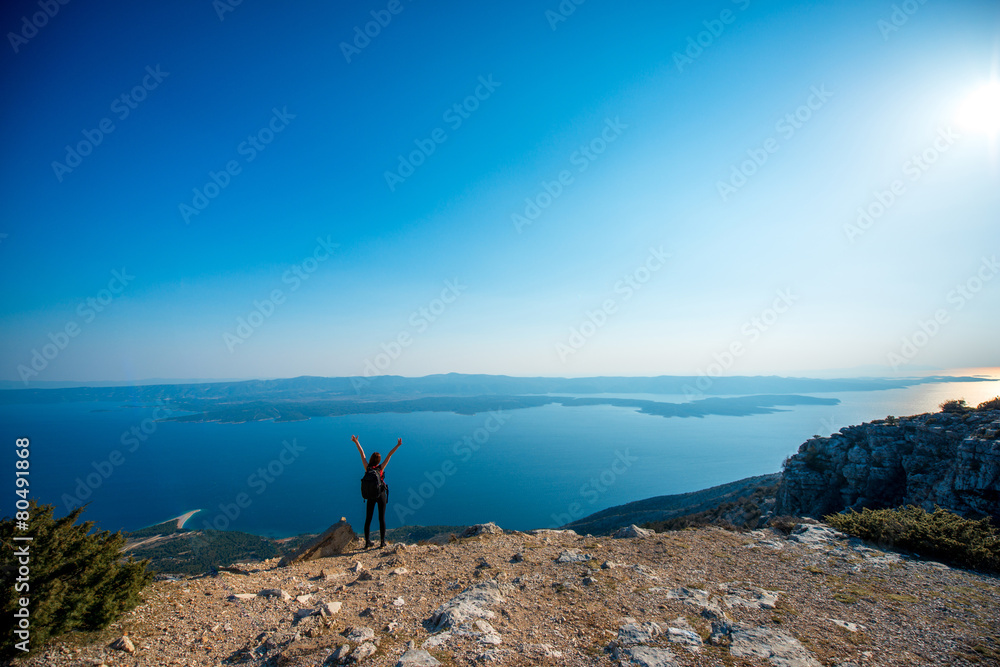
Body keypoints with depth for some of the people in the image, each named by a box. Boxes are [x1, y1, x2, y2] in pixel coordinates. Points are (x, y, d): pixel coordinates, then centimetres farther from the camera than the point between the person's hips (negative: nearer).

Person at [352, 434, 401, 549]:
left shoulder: (367, 467, -9)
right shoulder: (380, 468, -14)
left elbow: (362, 453, -4)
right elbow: (389, 455, -16)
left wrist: (356, 442, 0)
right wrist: (398, 445, -18)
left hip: (370, 496, 2)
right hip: (381, 495, -2)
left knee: (368, 519, 11)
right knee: (381, 518, 4)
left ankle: (367, 542, 15)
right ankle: (382, 542, 5)